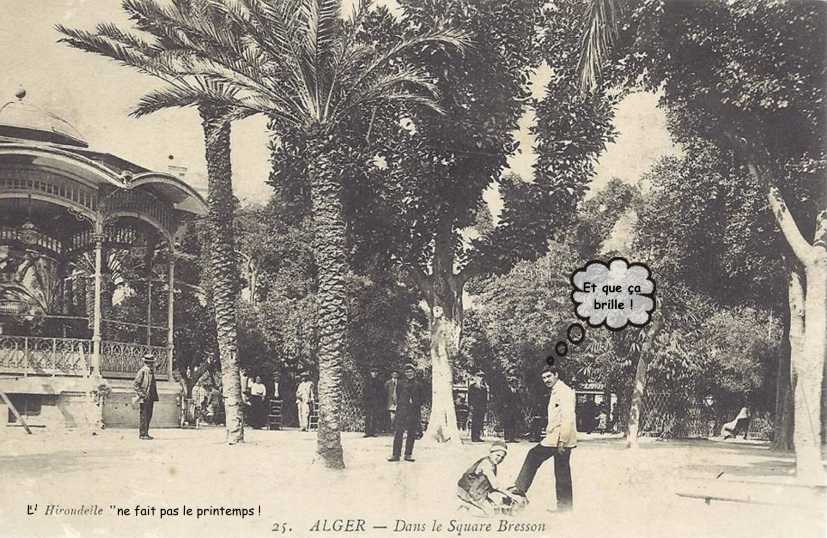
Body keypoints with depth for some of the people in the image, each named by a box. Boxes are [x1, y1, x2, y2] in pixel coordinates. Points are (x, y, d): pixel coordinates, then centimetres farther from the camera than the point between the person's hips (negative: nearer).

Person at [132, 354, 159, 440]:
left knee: (149, 416, 11)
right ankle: (142, 434, -3)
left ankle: (146, 433, 17)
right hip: (144, 398, -8)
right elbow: (135, 384, -12)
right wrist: (141, 394, -17)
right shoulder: (142, 371, -10)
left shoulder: (151, 372, 15)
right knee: (143, 416, -6)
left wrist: (154, 396, 16)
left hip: (151, 398, 8)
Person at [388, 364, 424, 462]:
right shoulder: (400, 384, 7)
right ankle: (396, 454, -5)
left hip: (414, 412, 2)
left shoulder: (418, 385, 10)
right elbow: (398, 398, 9)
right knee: (398, 433, -7)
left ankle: (408, 454, 12)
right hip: (402, 411, -2)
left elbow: (420, 400, 13)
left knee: (412, 434, 3)